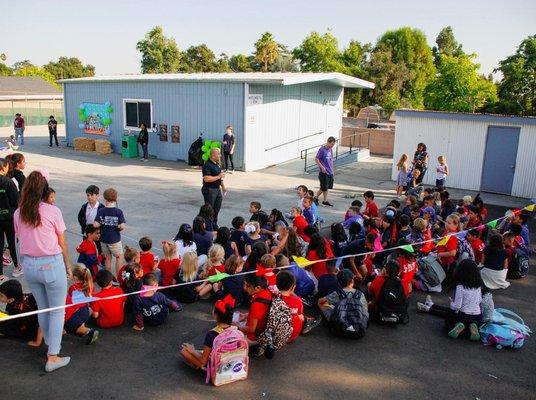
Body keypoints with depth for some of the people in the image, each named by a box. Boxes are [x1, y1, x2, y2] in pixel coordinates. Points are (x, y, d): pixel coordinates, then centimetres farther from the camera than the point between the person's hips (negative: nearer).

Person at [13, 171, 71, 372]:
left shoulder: (18, 213, 0)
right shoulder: (52, 211, -12)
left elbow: (20, 240, 4)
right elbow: (62, 243, -5)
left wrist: (29, 259, 14)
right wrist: (68, 264, 8)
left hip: (29, 265, 5)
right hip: (52, 264, -5)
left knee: (42, 308, 20)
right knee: (57, 310, 8)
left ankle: (51, 344, 37)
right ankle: (53, 356, 8)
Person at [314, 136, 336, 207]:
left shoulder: (330, 149, 9)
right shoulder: (322, 149, -13)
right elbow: (316, 159, -11)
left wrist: (332, 169, 16)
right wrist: (322, 167, -16)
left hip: (330, 172, 7)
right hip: (324, 172, -7)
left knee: (327, 187, 10)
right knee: (324, 188, -3)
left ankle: (325, 201, 18)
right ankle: (316, 198, 15)